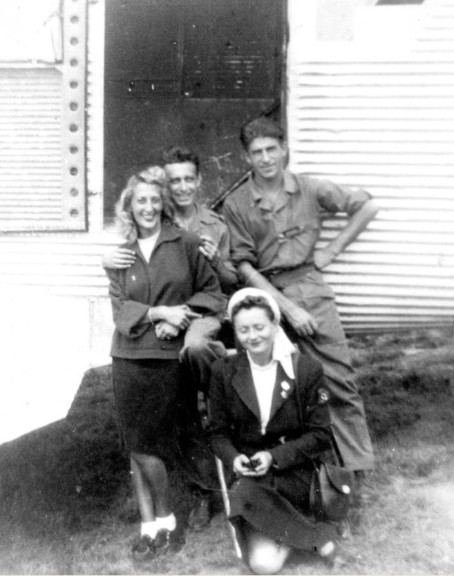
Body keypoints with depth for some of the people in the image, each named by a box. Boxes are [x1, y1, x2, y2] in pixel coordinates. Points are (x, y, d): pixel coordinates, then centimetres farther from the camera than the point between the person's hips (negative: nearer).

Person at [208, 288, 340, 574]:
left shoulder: (307, 369, -2)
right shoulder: (224, 372, 2)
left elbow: (321, 435, -2)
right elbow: (218, 432, 8)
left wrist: (275, 457, -15)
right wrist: (233, 458, -14)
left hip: (293, 473, -1)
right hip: (246, 473, 1)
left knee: (246, 497, -34)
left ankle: (287, 528, -7)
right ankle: (320, 535, -1)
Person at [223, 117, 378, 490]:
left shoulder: (310, 190, 1)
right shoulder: (236, 205, -2)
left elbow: (367, 207, 9)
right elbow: (245, 267, -6)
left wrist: (332, 250, 2)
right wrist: (288, 308, -13)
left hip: (310, 290, 1)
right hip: (265, 295, 0)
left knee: (340, 381, 0)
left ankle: (356, 468, 12)